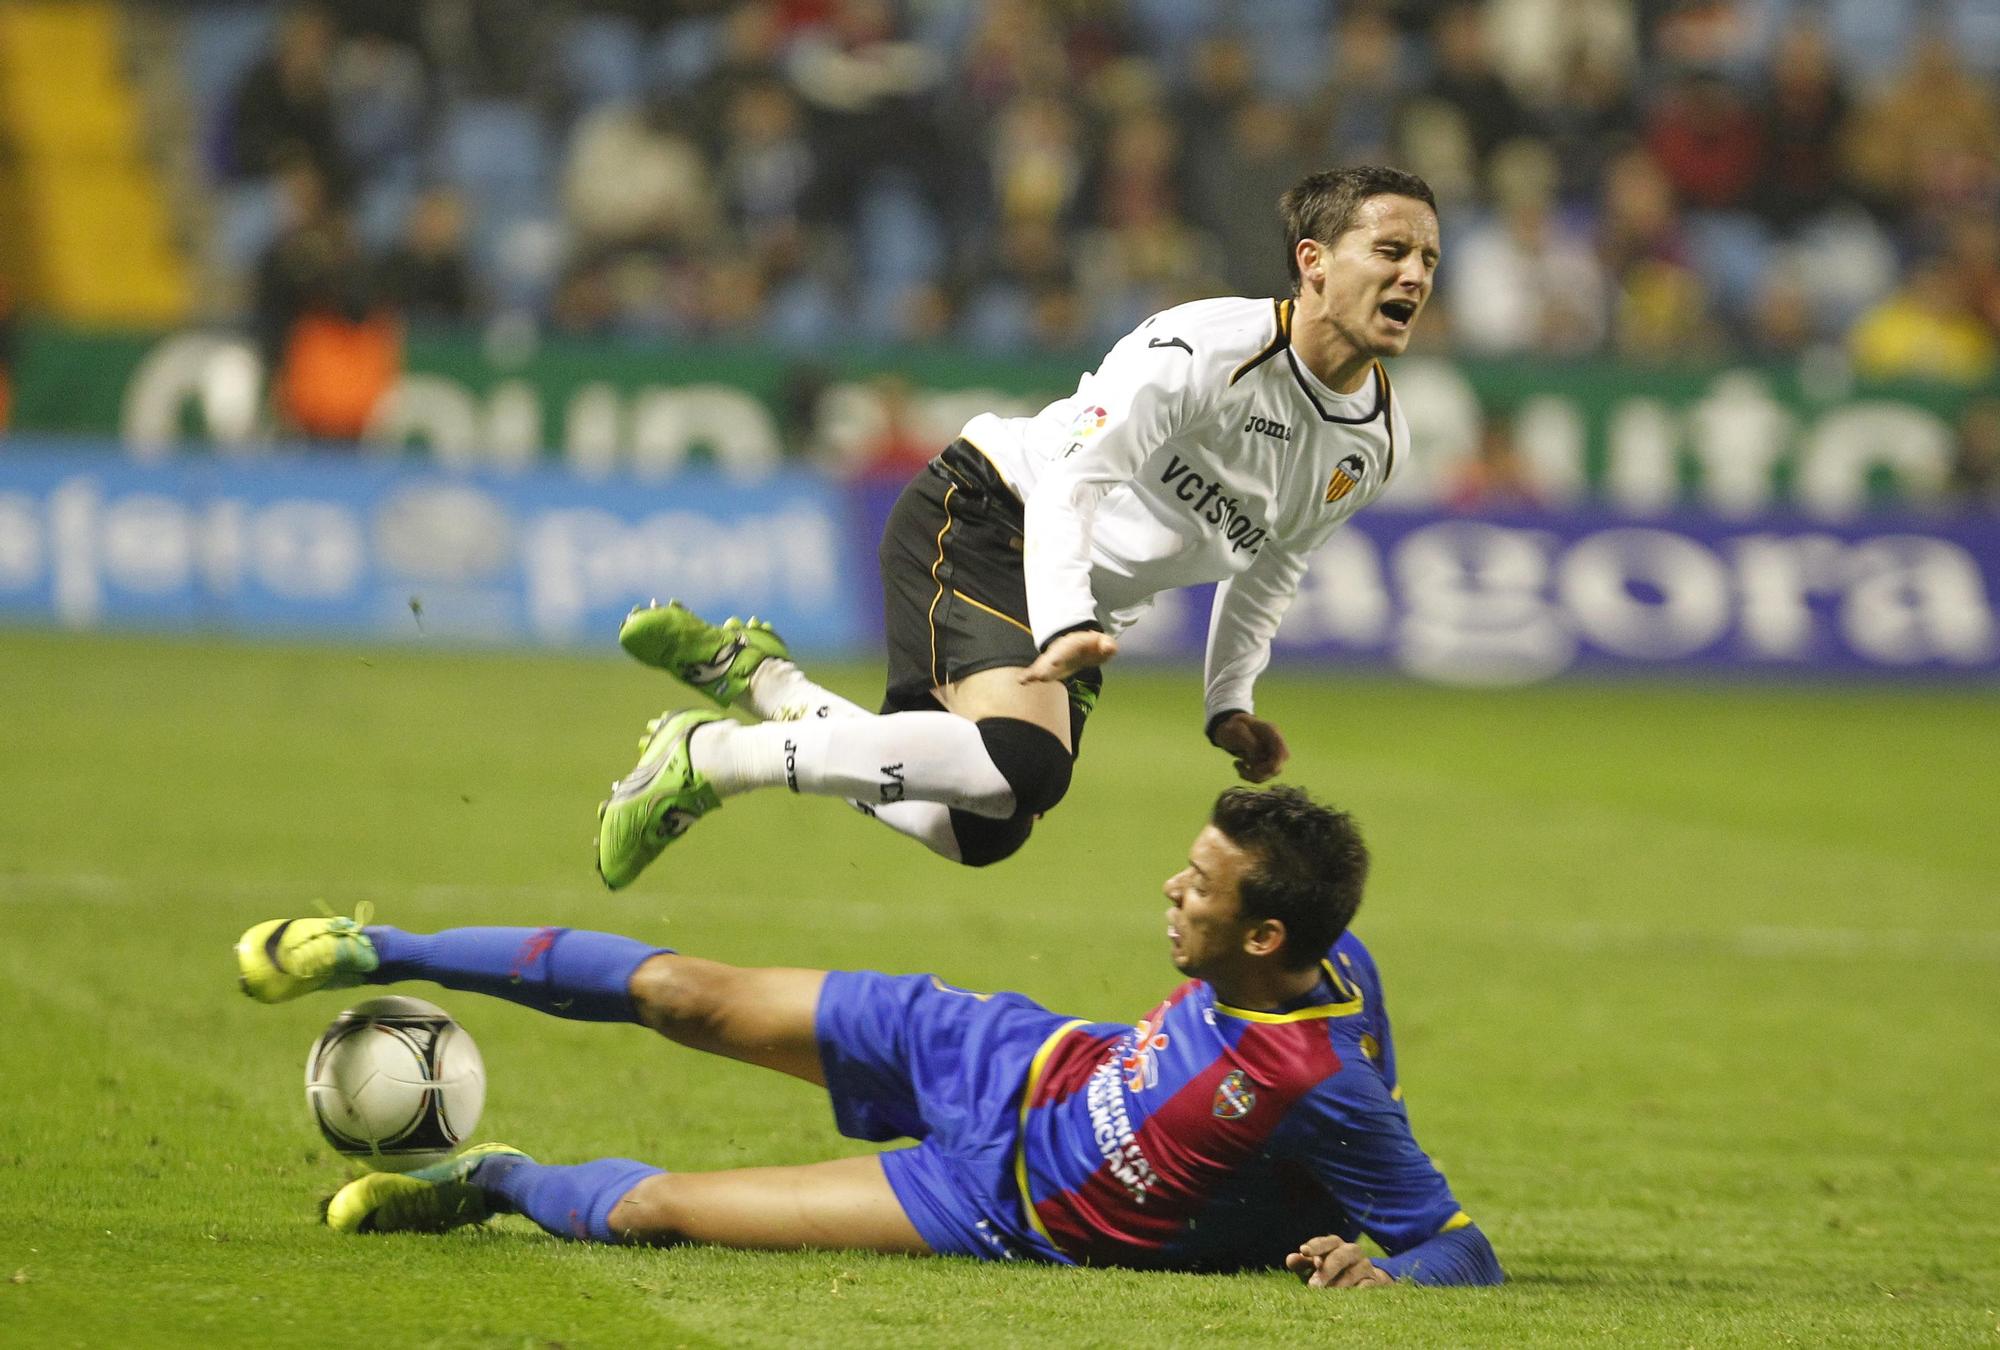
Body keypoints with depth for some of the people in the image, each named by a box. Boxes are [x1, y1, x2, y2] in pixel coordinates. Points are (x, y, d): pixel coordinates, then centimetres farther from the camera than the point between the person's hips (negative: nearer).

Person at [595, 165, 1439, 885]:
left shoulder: (1378, 445, 3)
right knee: (1023, 763, -33)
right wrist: (1062, 626, -40)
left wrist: (1230, 703, 12)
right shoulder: (1208, 346, -21)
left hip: (1088, 608, 9)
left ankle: (757, 677, 18)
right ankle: (707, 757, -19)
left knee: (984, 833, 1)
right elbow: (1072, 476, -28)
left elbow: (1267, 568, 21)